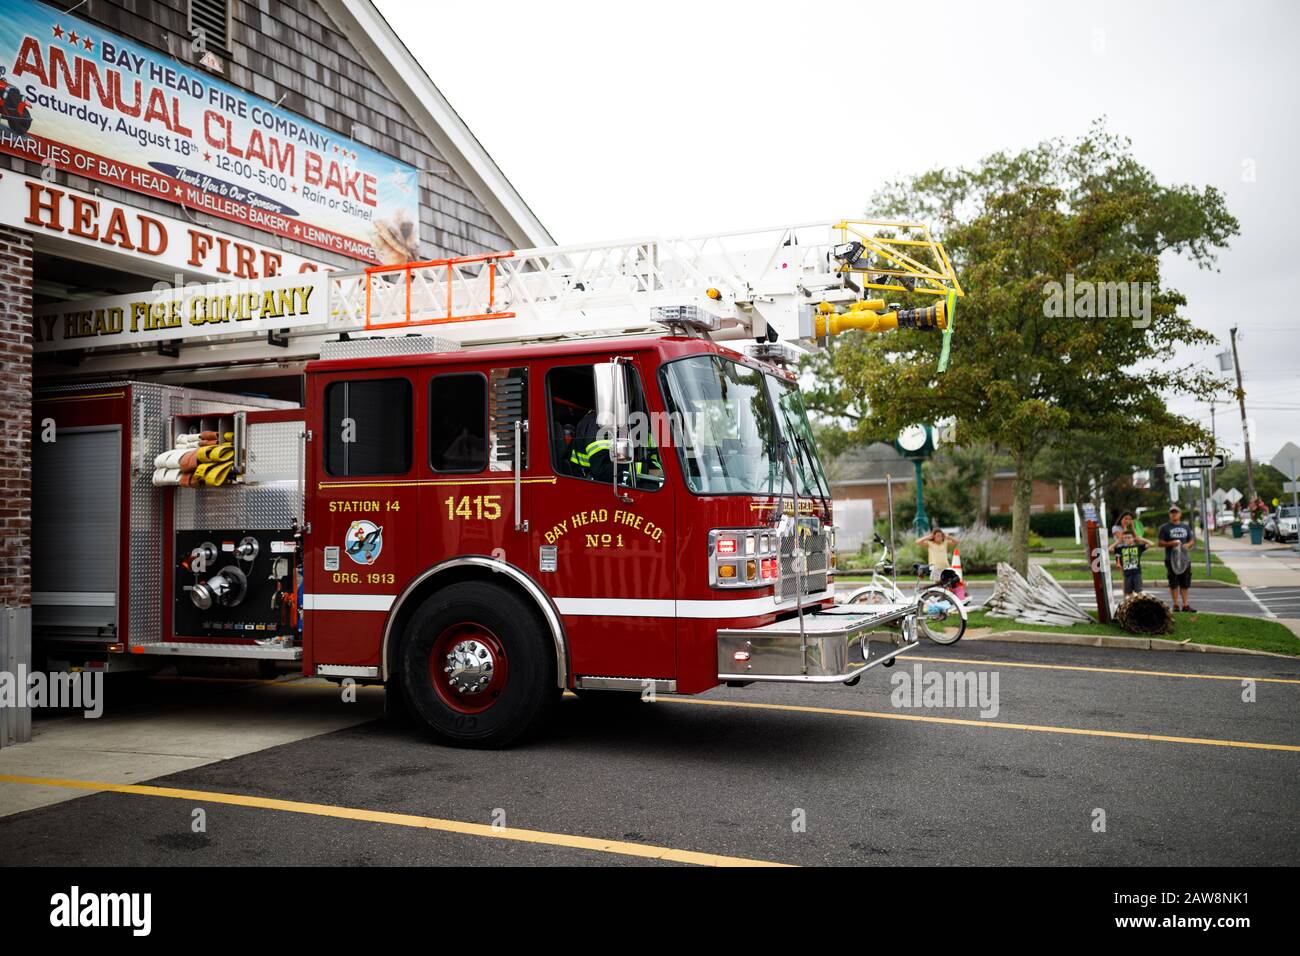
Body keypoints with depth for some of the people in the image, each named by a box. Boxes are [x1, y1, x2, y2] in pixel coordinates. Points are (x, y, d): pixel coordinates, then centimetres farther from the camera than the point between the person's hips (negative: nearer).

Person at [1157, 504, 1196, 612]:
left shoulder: (1186, 526, 14)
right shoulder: (1165, 527, 1)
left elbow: (1192, 540, 19)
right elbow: (1159, 542, -2)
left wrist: (1188, 545, -4)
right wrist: (1171, 543, -17)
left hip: (1184, 558, 4)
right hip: (1171, 559, -4)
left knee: (1185, 583, 6)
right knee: (1174, 583, -2)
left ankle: (1185, 605, 11)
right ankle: (1175, 605, 3)